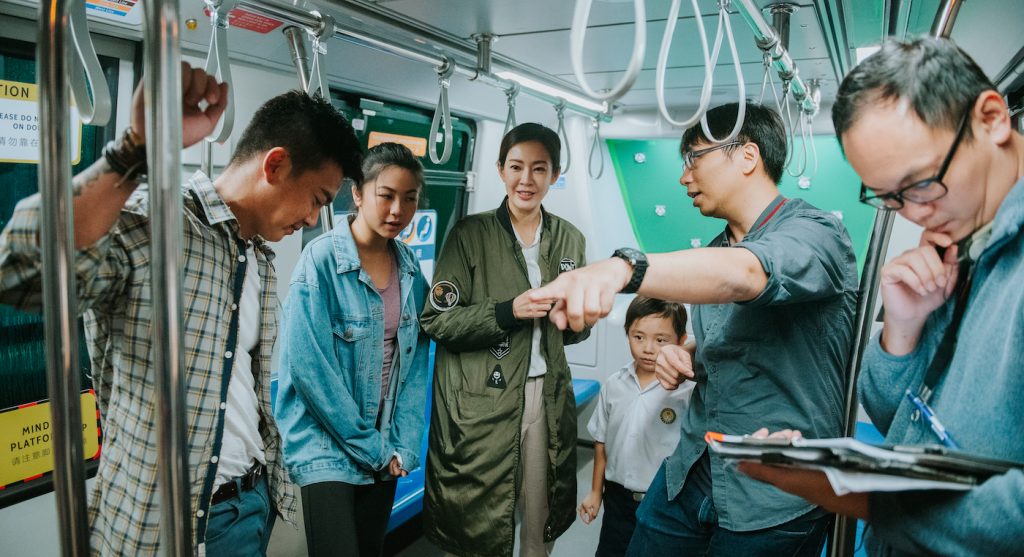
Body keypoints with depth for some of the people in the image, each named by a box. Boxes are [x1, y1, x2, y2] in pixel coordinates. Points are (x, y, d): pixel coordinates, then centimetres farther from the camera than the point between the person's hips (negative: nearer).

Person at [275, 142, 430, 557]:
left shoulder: (409, 266, 2)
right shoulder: (321, 258, -15)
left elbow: (414, 362, 4)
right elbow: (308, 366, -18)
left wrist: (403, 444, -3)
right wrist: (369, 445, -14)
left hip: (385, 451, 6)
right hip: (327, 445, -5)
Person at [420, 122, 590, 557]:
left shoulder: (570, 239, 8)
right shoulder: (470, 234, -5)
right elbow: (437, 320, -9)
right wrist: (507, 312, -19)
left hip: (548, 397, 4)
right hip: (481, 403, -3)